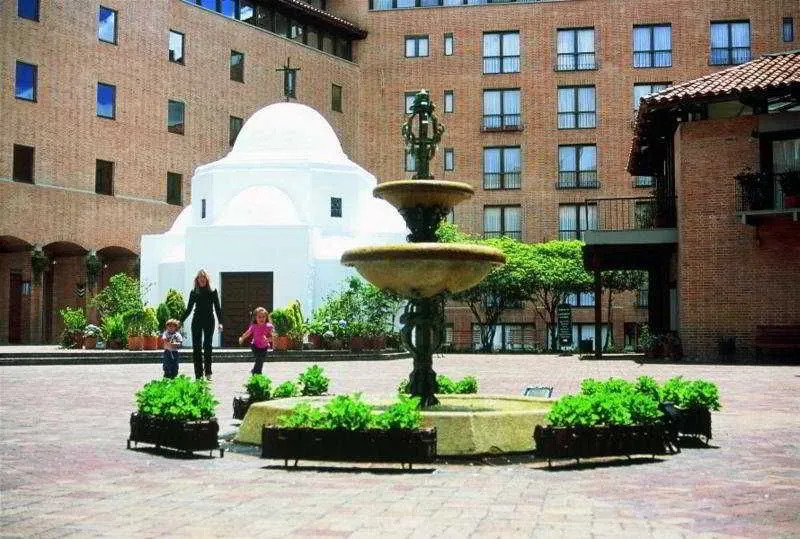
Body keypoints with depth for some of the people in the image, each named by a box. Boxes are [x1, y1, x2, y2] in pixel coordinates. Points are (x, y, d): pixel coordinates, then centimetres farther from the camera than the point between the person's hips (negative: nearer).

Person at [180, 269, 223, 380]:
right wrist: (181, 321, 9)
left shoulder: (212, 292, 4)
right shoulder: (194, 292, 8)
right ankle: (198, 374, 0)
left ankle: (208, 372, -1)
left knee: (207, 345, -8)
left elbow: (217, 308, 2)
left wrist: (220, 322, -8)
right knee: (196, 347, -2)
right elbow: (189, 309, 14)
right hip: (197, 321, 2)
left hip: (209, 321, -2)